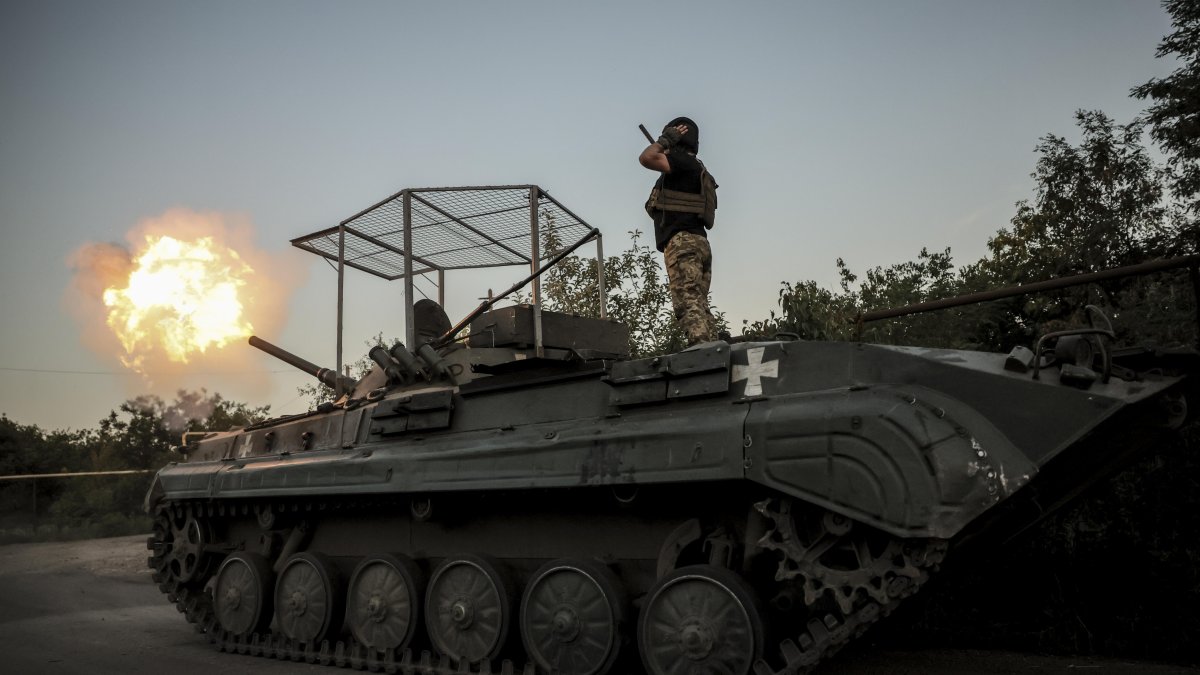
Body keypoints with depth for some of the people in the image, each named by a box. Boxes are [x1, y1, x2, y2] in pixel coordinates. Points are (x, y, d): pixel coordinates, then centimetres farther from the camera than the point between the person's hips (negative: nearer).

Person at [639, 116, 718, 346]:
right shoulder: (698, 170, 26)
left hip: (682, 241, -10)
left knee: (689, 305, -19)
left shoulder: (683, 162, -3)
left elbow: (647, 158, -18)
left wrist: (665, 140, 1)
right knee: (699, 307, 6)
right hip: (699, 242, 10)